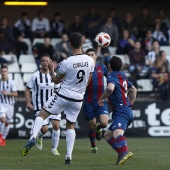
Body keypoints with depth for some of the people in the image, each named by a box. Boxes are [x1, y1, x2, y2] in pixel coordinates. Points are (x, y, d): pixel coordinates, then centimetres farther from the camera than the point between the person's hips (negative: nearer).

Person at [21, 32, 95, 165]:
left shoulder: (66, 63, -17)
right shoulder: (90, 61, -5)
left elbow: (56, 80, -2)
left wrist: (51, 69, 15)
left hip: (63, 95, -4)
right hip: (78, 98, 4)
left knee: (42, 115, 8)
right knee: (71, 126, 16)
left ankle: (33, 137, -16)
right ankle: (69, 156, 9)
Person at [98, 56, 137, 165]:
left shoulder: (112, 76, -6)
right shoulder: (123, 76, 21)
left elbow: (110, 88, -28)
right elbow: (133, 90, 35)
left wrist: (102, 98, -12)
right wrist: (130, 104, 36)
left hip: (121, 112, -10)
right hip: (127, 111, 10)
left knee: (117, 133, -34)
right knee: (108, 135, 19)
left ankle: (125, 152, -59)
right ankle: (121, 154, 3)